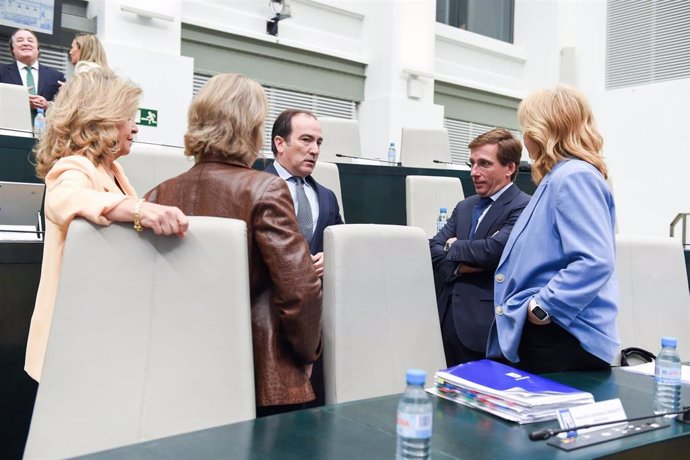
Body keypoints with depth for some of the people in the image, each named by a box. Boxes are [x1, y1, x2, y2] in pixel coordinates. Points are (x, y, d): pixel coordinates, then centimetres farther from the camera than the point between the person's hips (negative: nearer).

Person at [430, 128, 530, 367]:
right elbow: (433, 248, 7)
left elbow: (494, 249, -21)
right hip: (450, 316, 7)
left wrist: (454, 246, -3)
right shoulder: (465, 207, 16)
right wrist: (462, 265, -11)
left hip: (486, 324, -7)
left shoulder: (522, 207, -8)